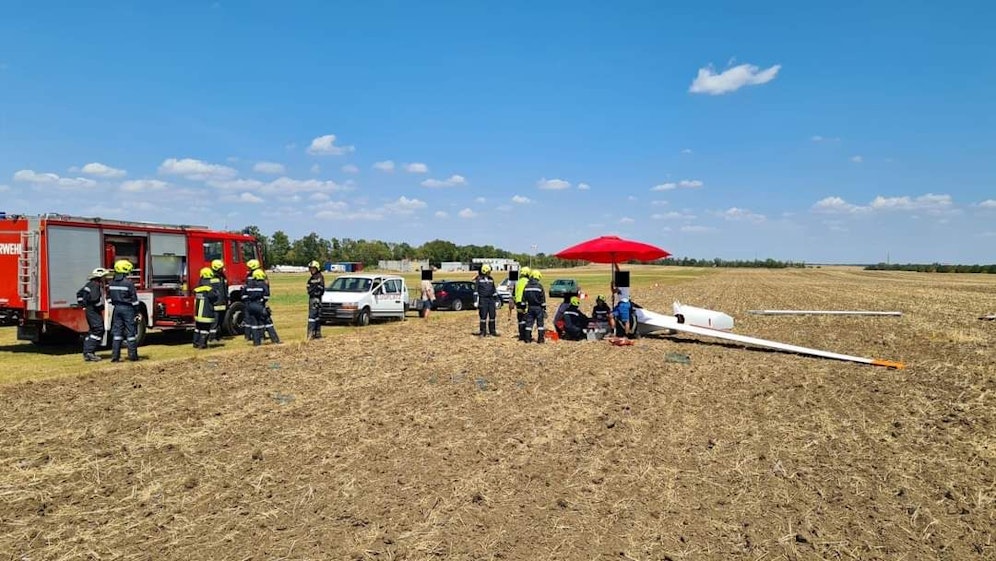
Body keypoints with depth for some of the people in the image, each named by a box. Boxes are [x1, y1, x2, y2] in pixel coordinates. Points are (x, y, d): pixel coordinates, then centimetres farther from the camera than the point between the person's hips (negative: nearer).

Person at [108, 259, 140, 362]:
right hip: (128, 309, -6)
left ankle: (115, 356, 7)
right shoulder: (129, 282, -13)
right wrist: (137, 312, -6)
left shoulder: (111, 283, 6)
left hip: (117, 308, 6)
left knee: (117, 332, 9)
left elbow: (109, 297, 13)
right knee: (131, 332, 1)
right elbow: (134, 299, -12)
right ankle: (132, 355, 4)